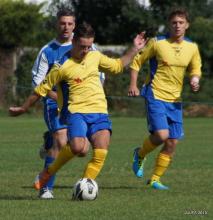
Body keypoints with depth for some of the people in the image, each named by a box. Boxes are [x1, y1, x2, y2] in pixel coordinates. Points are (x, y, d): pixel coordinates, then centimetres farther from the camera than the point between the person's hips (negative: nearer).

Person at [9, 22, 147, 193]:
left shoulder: (95, 56, 13)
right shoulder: (62, 67, -3)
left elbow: (117, 66, 31)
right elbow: (41, 90, 6)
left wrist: (135, 49, 23)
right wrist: (23, 109, 13)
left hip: (100, 113, 5)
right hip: (78, 111, -5)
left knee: (101, 154, -16)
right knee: (77, 147, -30)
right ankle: (49, 172, -5)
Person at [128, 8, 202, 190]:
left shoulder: (192, 48, 5)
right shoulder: (157, 43, -6)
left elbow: (195, 69, 19)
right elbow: (137, 61, 2)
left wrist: (195, 79, -4)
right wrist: (133, 85, -7)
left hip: (175, 100, 5)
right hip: (155, 96, -5)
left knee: (172, 143, 2)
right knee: (161, 134, -21)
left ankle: (155, 179, 16)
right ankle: (140, 154, 10)